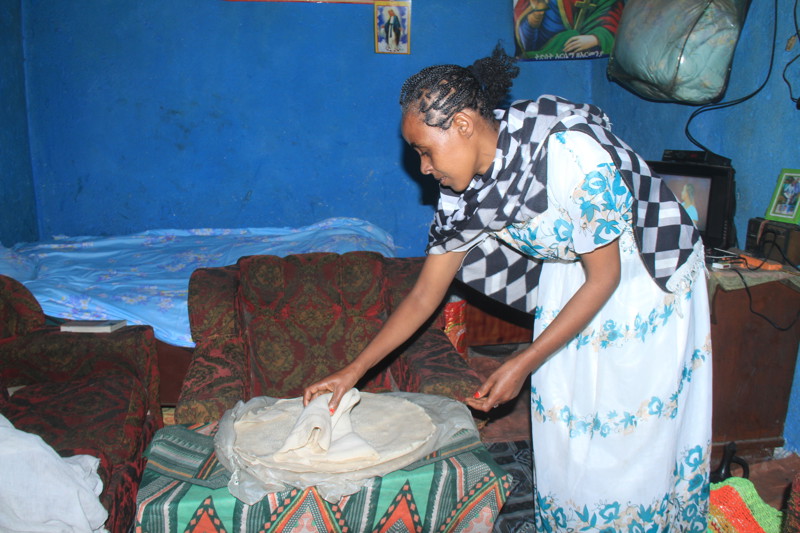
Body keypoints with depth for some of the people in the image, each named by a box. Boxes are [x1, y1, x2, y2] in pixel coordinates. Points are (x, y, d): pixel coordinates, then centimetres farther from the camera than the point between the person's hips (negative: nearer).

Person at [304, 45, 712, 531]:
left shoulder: (570, 152, -33)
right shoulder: (466, 188, -13)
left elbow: (604, 277, -23)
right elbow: (425, 294, -5)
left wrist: (523, 364, -21)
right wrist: (353, 370, -6)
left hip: (647, 277, -5)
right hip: (567, 276, 5)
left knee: (632, 436, 3)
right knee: (563, 428, 9)